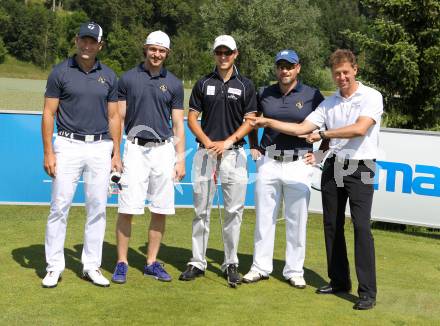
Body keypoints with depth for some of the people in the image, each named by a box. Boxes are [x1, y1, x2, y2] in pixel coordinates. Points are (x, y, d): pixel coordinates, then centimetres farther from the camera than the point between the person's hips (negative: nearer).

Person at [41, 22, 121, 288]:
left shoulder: (109, 76, 9)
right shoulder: (60, 72, 0)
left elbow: (114, 117, 11)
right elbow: (48, 114, 0)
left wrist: (117, 153, 5)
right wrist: (48, 153, -7)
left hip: (100, 148, 3)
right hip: (68, 146, -3)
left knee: (98, 208, 5)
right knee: (60, 207, -3)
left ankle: (92, 266, 15)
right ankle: (54, 267, 7)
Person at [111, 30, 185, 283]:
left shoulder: (174, 84, 8)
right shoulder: (128, 79, 4)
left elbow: (178, 125, 8)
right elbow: (119, 118, 5)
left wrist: (181, 158, 2)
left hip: (164, 150, 2)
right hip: (136, 149, -2)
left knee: (161, 210, 4)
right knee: (128, 208, -6)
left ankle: (152, 263, 15)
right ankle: (122, 263, 5)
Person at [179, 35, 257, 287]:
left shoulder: (245, 85, 6)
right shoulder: (203, 84, 9)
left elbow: (250, 121, 2)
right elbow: (192, 117, 7)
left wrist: (227, 142, -11)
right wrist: (207, 142, -8)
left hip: (234, 153, -1)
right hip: (205, 151, 1)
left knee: (234, 211, 0)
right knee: (201, 210, 4)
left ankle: (231, 264, 10)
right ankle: (198, 262, 12)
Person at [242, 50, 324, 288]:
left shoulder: (312, 96, -2)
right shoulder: (264, 94, 6)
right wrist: (253, 147, 14)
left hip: (299, 163, -2)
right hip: (268, 161, 2)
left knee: (297, 220, 4)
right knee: (264, 217, 7)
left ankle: (294, 271, 15)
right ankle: (260, 267, 18)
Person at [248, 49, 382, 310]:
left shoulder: (371, 97, -5)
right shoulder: (328, 103, 12)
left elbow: (360, 129, -19)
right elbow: (302, 128, 8)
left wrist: (323, 134, -13)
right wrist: (268, 122, 2)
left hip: (360, 170, -6)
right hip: (334, 167, 6)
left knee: (362, 226, -12)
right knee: (332, 226, 8)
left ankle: (368, 292, -9)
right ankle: (339, 281, 20)